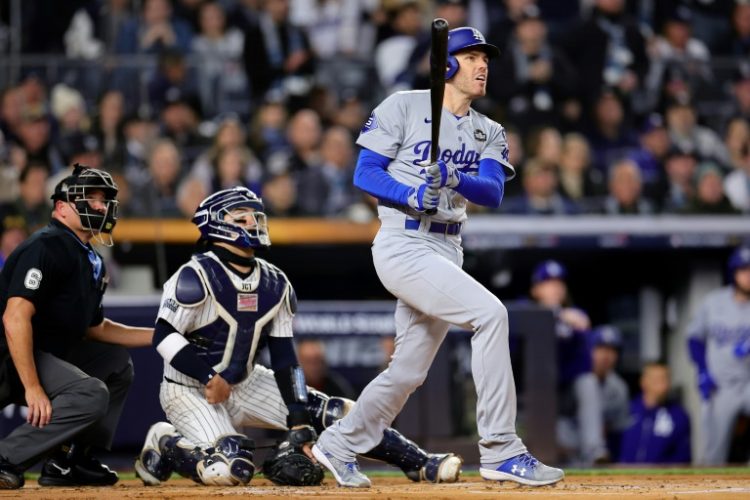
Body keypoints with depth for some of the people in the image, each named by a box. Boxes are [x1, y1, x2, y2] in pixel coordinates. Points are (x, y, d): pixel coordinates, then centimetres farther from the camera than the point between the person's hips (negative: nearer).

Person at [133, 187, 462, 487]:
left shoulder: (275, 285, 1)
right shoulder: (197, 277, -17)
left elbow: (284, 356, 0)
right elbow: (164, 337, -18)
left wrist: (300, 424, -7)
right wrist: (210, 377, -26)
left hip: (245, 384, 6)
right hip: (190, 388, -6)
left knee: (332, 413, -8)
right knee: (230, 470, -29)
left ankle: (420, 464, -6)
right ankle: (164, 443, -2)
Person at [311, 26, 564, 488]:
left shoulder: (489, 133, 13)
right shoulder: (404, 107, -1)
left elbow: (493, 193, -4)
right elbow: (365, 174, -5)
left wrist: (455, 178, -25)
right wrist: (413, 196, -21)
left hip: (448, 251, 7)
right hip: (403, 245, -7)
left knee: (409, 371, 10)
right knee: (490, 312, -24)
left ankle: (339, 446, 31)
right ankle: (501, 452, -22)